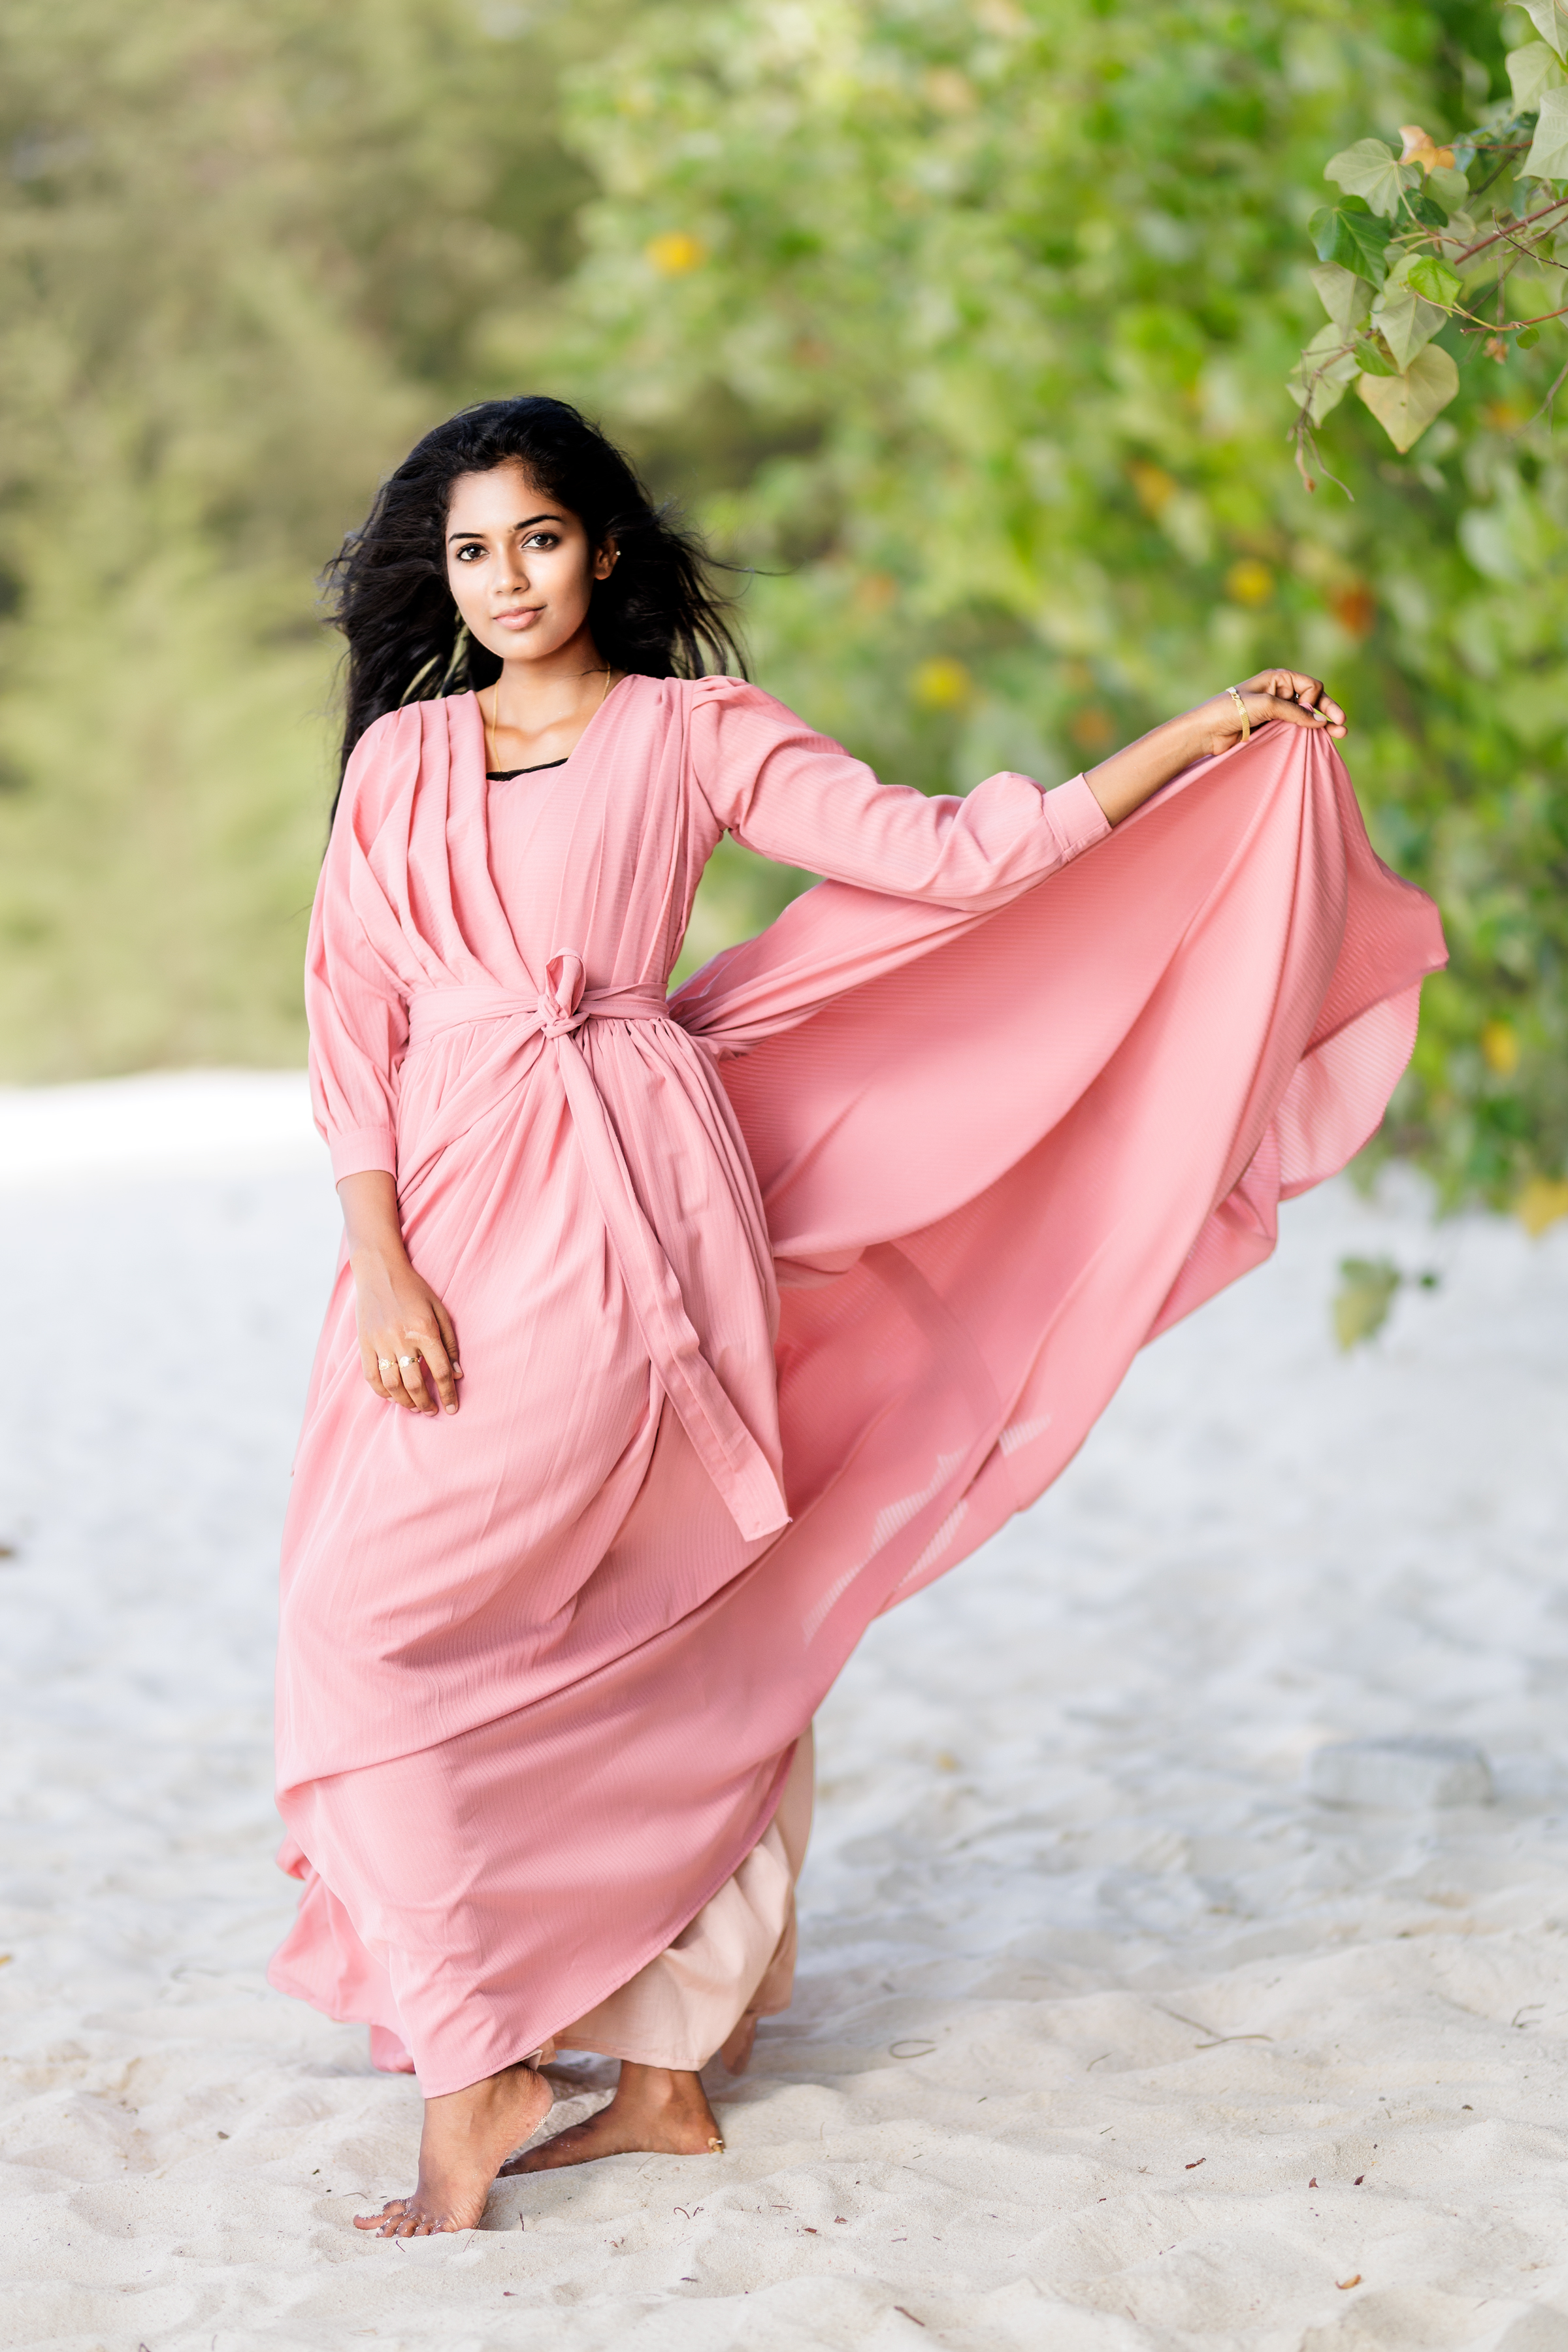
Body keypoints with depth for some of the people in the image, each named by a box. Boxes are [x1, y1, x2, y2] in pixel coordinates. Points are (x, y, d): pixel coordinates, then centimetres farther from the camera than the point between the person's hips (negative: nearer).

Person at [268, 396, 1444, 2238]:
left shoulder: (696, 730, 5)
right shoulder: (401, 758, 13)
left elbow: (947, 855, 2)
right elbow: (353, 1020, 8)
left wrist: (1212, 734, -1)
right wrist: (383, 1271, -4)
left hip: (621, 1205, -4)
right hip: (446, 1211, 4)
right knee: (624, 1635, 6)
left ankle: (476, 2068, -4)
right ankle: (663, 2069, 15)